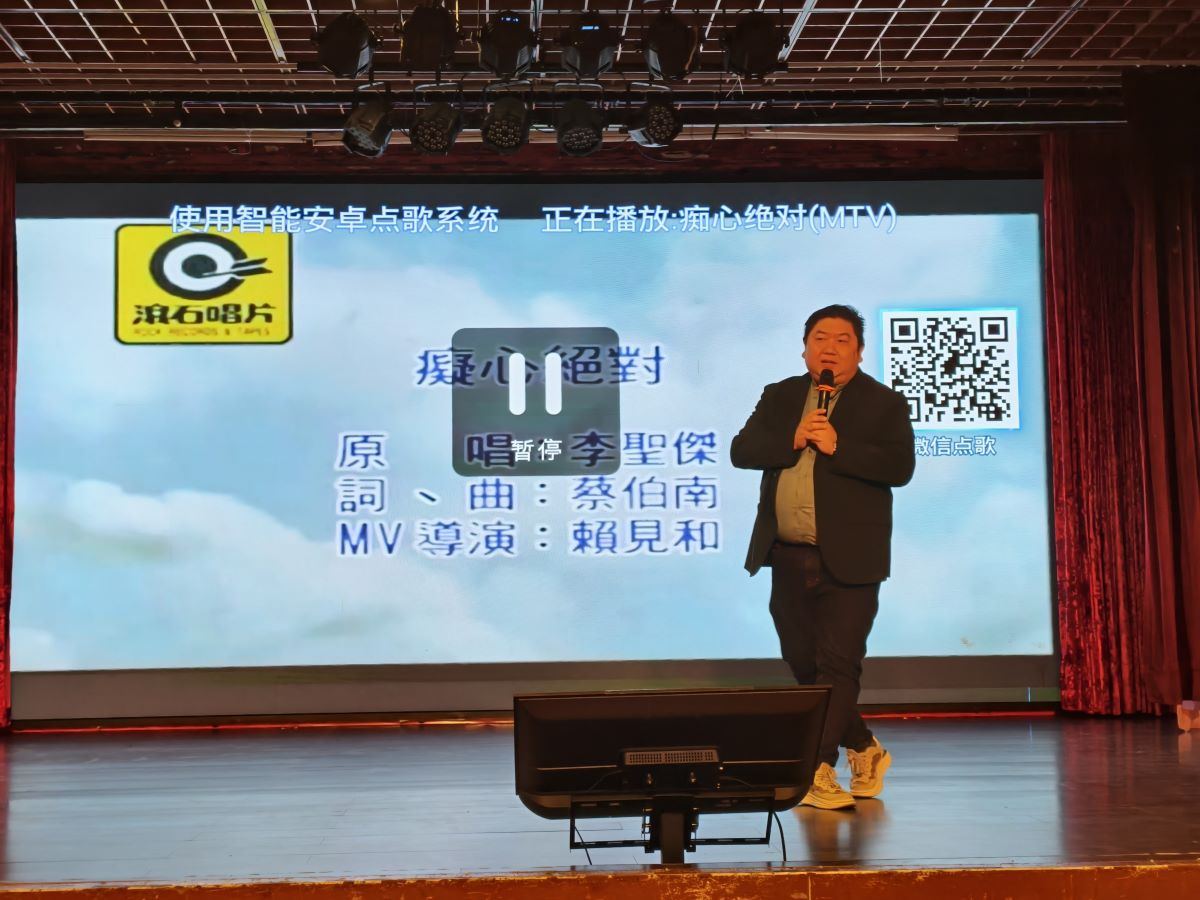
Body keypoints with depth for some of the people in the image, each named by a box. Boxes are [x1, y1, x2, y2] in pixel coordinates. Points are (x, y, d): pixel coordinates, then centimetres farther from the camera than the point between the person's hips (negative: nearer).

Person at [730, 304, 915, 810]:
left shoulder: (884, 404, 1)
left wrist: (837, 446, -18)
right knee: (803, 663, 12)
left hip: (848, 560, -5)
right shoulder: (778, 397, 13)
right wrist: (791, 441, -12)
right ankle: (864, 750, 30)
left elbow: (900, 467, -12)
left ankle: (817, 773, -2)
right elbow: (741, 451, 2)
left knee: (837, 665, -8)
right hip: (789, 558, 5)